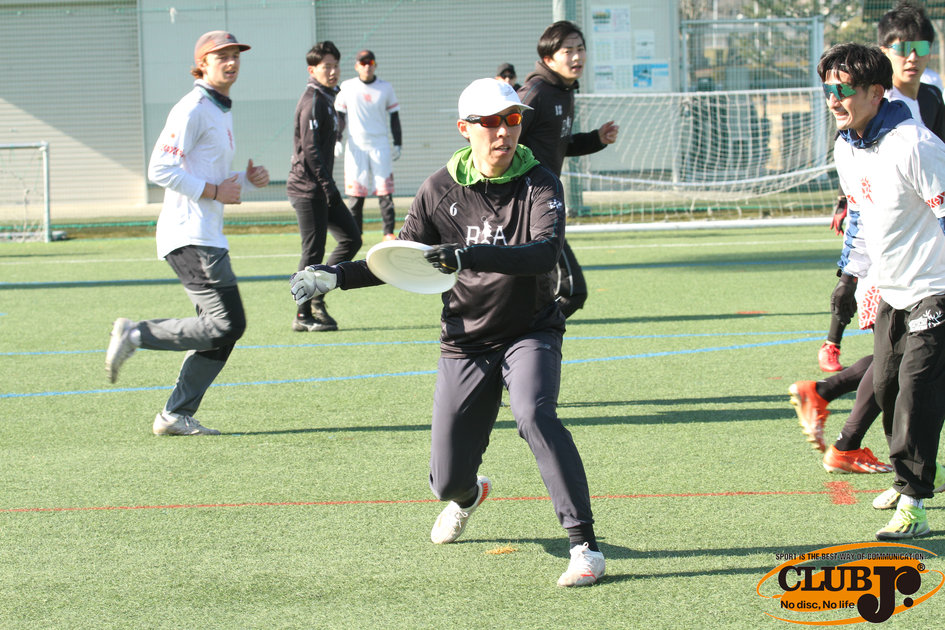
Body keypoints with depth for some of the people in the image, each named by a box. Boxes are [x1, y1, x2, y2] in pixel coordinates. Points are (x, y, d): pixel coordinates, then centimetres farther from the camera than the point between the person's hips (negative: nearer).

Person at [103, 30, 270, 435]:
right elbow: (160, 170, -16)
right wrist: (214, 191, -14)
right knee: (227, 324, -17)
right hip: (189, 238, -10)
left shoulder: (222, 111, 22)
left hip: (208, 239, 10)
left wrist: (247, 181, 10)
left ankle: (175, 416, 8)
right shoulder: (193, 109, -9)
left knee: (223, 332, 6)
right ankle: (137, 334, -8)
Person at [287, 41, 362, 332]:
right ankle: (304, 316, 2)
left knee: (351, 238, 9)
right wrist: (329, 186, -21)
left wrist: (329, 187, 17)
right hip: (307, 188, -10)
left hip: (321, 188, 10)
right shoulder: (313, 101, -14)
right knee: (313, 251, -6)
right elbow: (310, 149, -21)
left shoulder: (327, 99, 16)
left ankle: (317, 298, 13)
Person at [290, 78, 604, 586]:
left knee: (534, 415, -34)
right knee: (446, 479, 3)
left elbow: (546, 253, -30)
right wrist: (336, 276, -4)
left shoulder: (539, 185, -11)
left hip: (531, 332, -3)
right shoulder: (441, 190, -2)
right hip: (465, 342, 3)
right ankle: (468, 495, 45)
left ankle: (584, 544, -29)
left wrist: (471, 255, -43)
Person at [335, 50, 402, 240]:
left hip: (380, 145, 0)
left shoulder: (385, 88, 7)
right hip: (356, 146, 0)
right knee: (356, 193, -3)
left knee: (384, 190, -6)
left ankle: (389, 233, -5)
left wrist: (398, 144, 5)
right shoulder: (347, 87, 5)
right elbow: (339, 116, 9)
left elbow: (394, 116, 11)